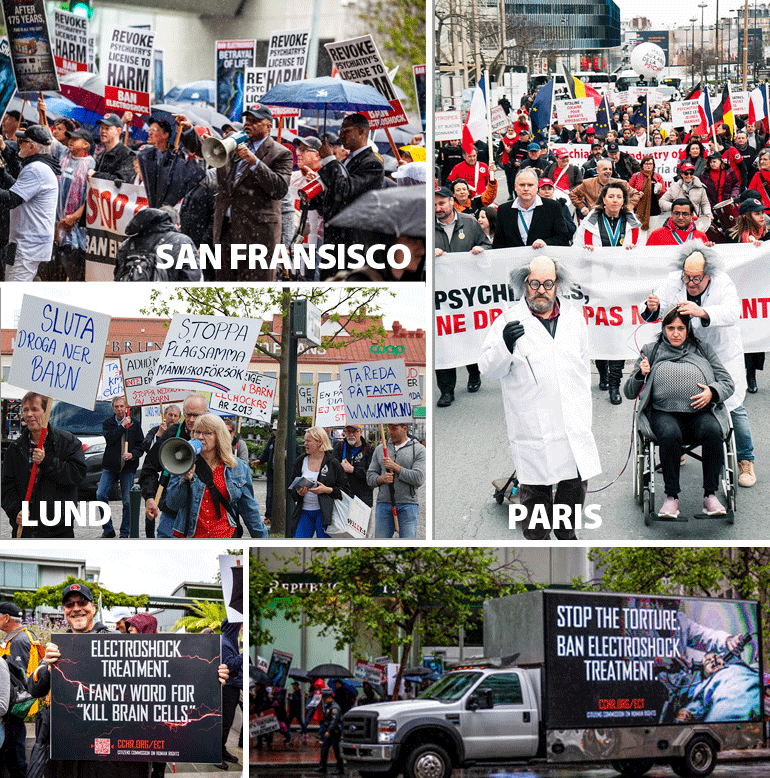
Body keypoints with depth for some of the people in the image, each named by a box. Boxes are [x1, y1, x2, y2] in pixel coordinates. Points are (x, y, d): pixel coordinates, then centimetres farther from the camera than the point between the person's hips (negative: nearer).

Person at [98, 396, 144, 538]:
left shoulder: (135, 424, 6)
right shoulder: (107, 423, 7)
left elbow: (141, 445, 5)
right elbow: (109, 438, -11)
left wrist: (132, 454, -13)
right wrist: (123, 426, -11)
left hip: (128, 467, -1)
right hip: (110, 466, 1)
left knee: (127, 501, -2)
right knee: (101, 495, -9)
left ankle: (125, 532, 9)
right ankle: (108, 529, 4)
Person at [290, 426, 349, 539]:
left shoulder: (332, 463, -3)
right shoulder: (301, 461, 9)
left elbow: (345, 489, 0)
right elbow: (292, 488, 15)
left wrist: (327, 490, -16)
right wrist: (298, 492, -8)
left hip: (324, 512, -4)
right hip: (304, 511, 4)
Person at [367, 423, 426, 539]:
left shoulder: (418, 449, 3)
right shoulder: (380, 449, 15)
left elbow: (419, 479, -8)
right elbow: (370, 476, 14)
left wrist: (395, 467, -12)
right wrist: (381, 479, -9)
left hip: (407, 505, -3)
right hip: (384, 504, 3)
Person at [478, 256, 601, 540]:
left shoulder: (574, 318, 11)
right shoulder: (509, 322, -4)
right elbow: (489, 368, -10)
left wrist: (584, 416, 21)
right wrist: (505, 345, -31)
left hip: (574, 427, 4)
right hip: (533, 428, -4)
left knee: (575, 485, 12)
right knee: (535, 491, 2)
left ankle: (566, 532, 33)